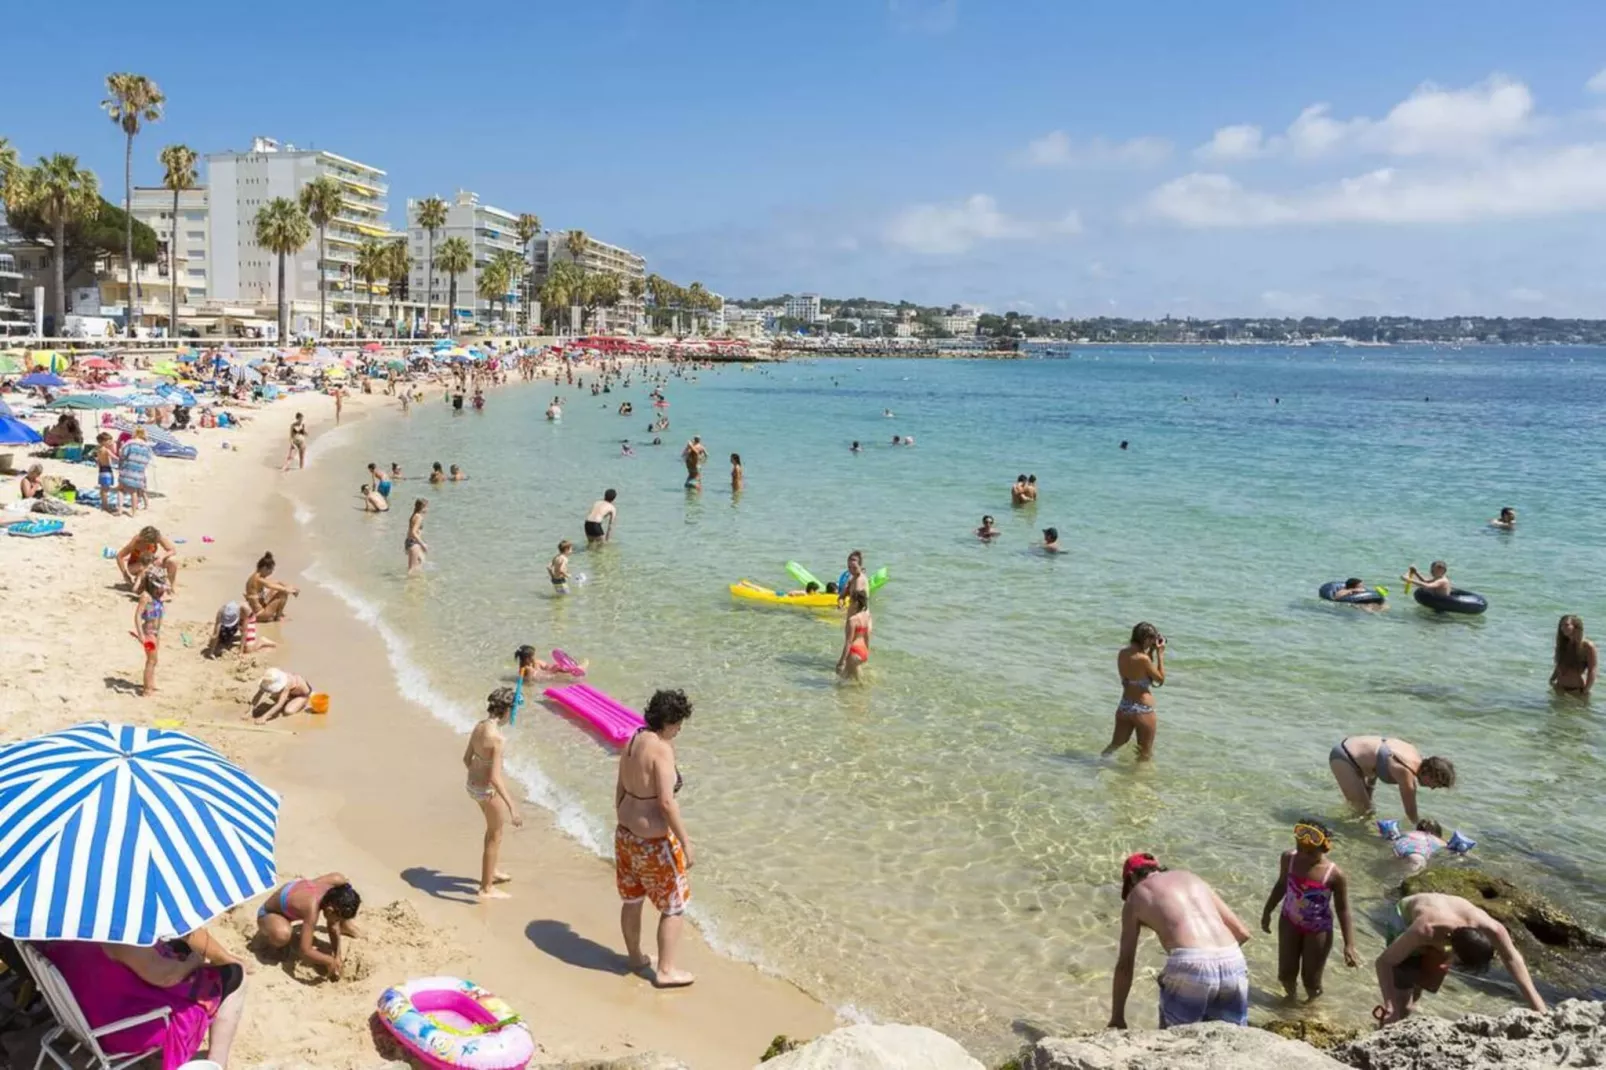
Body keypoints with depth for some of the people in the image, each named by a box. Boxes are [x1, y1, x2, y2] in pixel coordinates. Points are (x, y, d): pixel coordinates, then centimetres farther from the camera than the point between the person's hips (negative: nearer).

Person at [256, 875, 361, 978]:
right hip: (270, 913, -7)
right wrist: (331, 961, -32)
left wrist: (337, 954, -13)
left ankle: (343, 926, 26)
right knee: (282, 935, -41)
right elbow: (304, 951, -42)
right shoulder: (312, 908, -43)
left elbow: (333, 925, -9)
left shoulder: (337, 882, -24)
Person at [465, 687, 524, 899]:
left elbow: (467, 758, 10)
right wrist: (512, 807, -30)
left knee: (494, 827, 30)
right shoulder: (496, 738, -30)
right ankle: (486, 888, 24)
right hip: (488, 791, -9)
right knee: (495, 837, 12)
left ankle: (491, 871, 48)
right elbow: (495, 777, -31)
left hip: (473, 784, 9)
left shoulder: (479, 726, -4)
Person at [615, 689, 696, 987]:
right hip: (654, 842, -9)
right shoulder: (661, 749, -24)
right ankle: (666, 970, 18)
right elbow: (666, 803, -27)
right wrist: (686, 843, -21)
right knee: (674, 906, 9)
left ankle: (635, 957, 40)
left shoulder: (632, 742, 2)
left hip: (626, 832, 9)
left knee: (632, 900, 23)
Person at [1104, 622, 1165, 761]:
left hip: (1124, 707, 7)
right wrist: (1160, 654, -6)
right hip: (1143, 710, -7)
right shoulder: (1143, 658, -23)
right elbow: (1160, 679, -8)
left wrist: (1151, 651, 12)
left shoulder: (1122, 653, -1)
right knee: (1145, 754, 12)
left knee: (1116, 744, 24)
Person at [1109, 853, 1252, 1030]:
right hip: (1233, 964, 4)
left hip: (1190, 968, -4)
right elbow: (1242, 932, 26)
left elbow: (1125, 965, 19)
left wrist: (1116, 1017, 25)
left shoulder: (1136, 896, 19)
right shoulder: (1191, 878, 29)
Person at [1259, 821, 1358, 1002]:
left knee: (1311, 980, 8)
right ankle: (1290, 996, 46)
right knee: (1285, 974, 14)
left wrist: (1349, 945, -14)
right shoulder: (1289, 858, -15)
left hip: (1318, 930, -3)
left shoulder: (1334, 874, -26)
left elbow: (1343, 909, -14)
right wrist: (1267, 911, 14)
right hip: (1290, 922, 3)